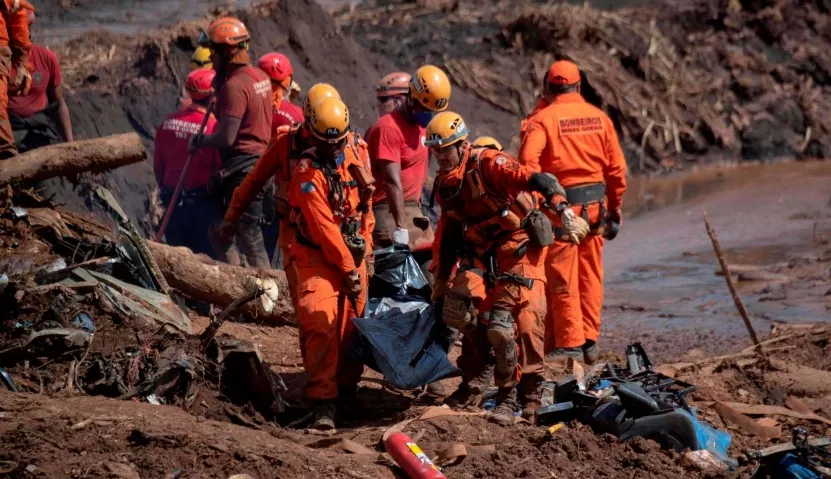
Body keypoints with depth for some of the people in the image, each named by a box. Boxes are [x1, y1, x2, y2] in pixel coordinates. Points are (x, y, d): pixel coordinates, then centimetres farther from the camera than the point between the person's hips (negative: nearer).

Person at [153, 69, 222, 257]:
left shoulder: (168, 123, 0)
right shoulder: (213, 127, -17)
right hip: (203, 201, -5)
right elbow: (222, 169, -13)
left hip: (173, 201, 5)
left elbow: (158, 164, 9)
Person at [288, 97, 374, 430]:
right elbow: (323, 227, -18)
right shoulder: (308, 172, -15)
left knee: (352, 326, 9)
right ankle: (324, 403, -22)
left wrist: (363, 254, 14)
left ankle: (347, 388, 25)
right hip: (318, 257, -6)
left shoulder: (354, 161, 5)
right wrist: (348, 268, -16)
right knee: (321, 324, -20)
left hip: (353, 255, 7)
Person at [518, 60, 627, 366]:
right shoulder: (599, 117, 6)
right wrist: (615, 206, 16)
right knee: (590, 276, 12)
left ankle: (569, 343, 2)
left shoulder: (543, 119, -8)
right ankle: (590, 341, 17)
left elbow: (527, 162, -20)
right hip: (595, 203, 5)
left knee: (562, 279, 2)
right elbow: (616, 167, 7)